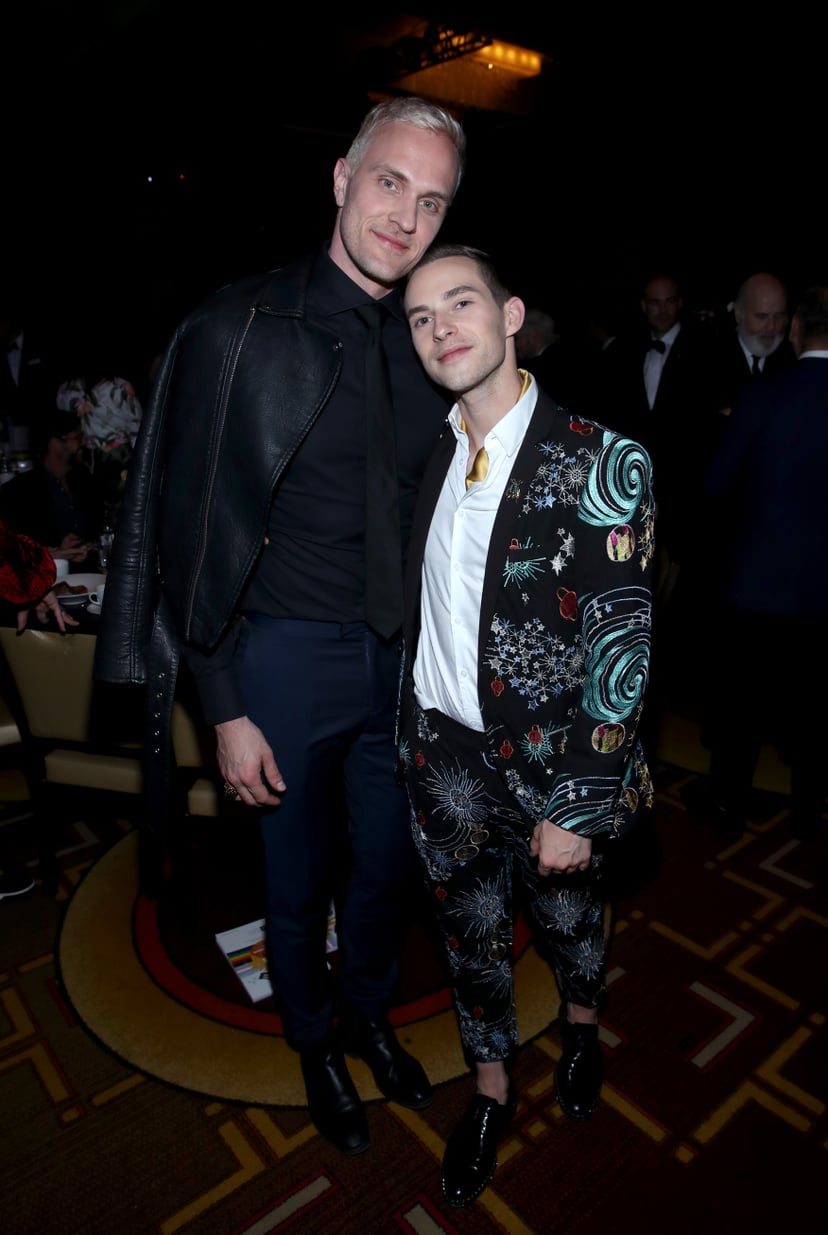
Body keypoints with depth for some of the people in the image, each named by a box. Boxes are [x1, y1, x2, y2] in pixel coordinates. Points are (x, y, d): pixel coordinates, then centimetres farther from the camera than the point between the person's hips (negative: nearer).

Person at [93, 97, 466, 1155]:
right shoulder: (241, 327, -11)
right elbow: (191, 530, -11)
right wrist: (225, 712, -11)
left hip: (402, 659, 4)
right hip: (288, 658, -3)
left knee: (388, 869, 22)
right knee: (298, 886, 17)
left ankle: (367, 1014, 53)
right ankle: (314, 1042, 48)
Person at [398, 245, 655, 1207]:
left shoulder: (597, 464, -15)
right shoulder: (431, 453, 2)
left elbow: (621, 646, -16)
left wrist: (578, 804, -16)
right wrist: (411, 739, 9)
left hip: (549, 761, -3)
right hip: (443, 754, 4)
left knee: (565, 918, 20)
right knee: (469, 929, 18)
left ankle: (582, 1022, 55)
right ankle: (490, 1088, 45)